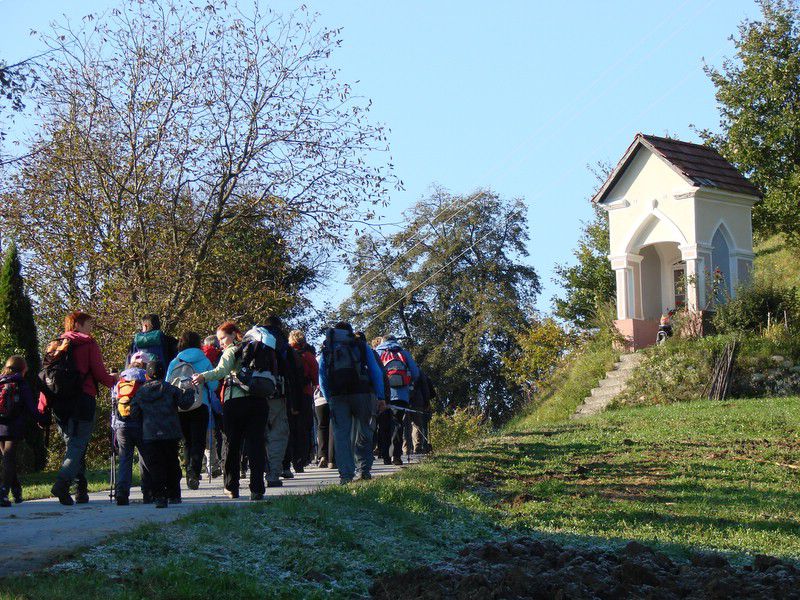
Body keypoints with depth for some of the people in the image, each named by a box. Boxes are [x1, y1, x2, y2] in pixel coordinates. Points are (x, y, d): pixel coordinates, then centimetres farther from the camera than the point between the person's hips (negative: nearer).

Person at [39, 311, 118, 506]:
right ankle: (62, 483, -25)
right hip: (83, 401, -6)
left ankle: (81, 491, 9)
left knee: (71, 444, 13)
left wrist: (42, 409, 8)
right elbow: (100, 374, -6)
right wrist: (113, 379, 16)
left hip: (59, 405, 6)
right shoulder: (88, 344, -1)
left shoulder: (55, 346, 15)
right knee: (78, 445, -6)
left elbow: (45, 378, 10)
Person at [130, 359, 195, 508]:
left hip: (149, 436, -1)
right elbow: (185, 403, -1)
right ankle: (174, 495, 20)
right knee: (172, 464, 14)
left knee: (155, 466, 1)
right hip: (171, 434, 1)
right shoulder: (170, 389, 2)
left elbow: (134, 413, 3)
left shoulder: (140, 393, 5)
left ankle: (159, 497, -10)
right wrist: (190, 391, 15)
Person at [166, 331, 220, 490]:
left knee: (187, 442, 15)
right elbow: (213, 385, 0)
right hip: (200, 406, -3)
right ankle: (193, 471, -23)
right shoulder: (203, 361, 0)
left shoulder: (173, 363, 6)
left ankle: (189, 471, 11)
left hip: (179, 408, 3)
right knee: (198, 441, -4)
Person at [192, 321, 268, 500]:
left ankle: (231, 488, 15)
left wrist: (204, 376, -28)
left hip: (235, 401, -4)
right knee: (255, 444, 1)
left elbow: (221, 371, -19)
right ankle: (257, 489, -6)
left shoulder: (231, 351, -1)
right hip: (258, 401, 4)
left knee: (231, 445, 9)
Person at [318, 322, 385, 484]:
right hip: (361, 392, -1)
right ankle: (364, 470, 10)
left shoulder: (327, 350, 18)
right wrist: (380, 396, 9)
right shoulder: (361, 346, 14)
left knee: (341, 435, 0)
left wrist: (329, 399, 17)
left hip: (337, 397, 1)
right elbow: (376, 371, 8)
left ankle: (346, 474, -7)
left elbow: (322, 377, 13)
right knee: (363, 433, 11)